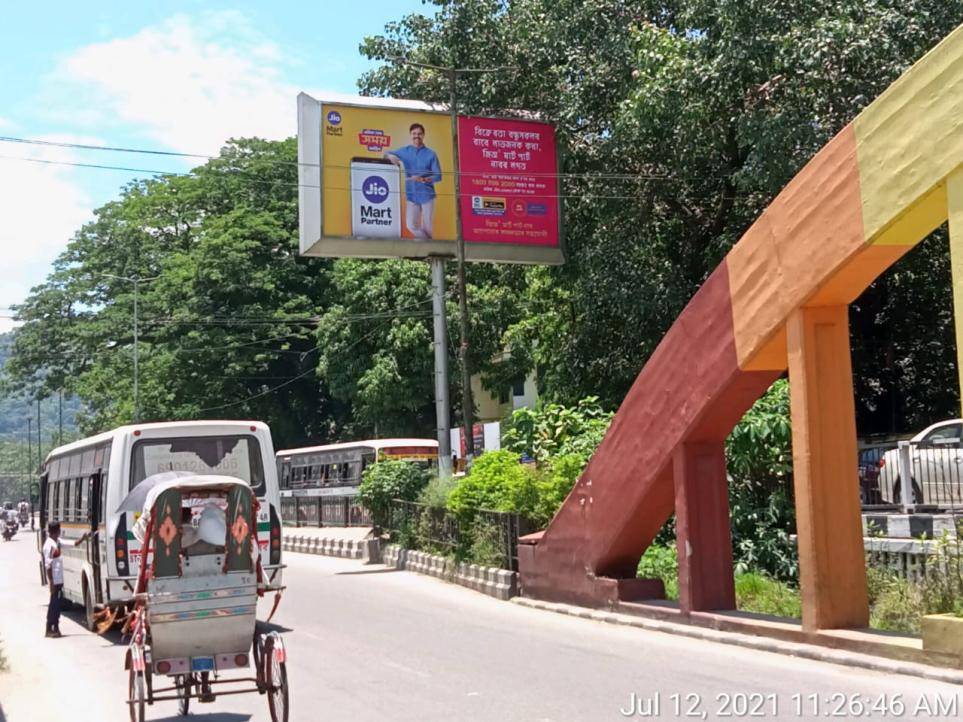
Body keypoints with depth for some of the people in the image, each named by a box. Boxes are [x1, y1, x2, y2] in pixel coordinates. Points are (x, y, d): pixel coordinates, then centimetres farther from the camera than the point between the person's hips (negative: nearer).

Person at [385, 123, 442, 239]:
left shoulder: (431, 154, -3)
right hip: (411, 196, 3)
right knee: (411, 225, -3)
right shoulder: (404, 151, 6)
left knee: (427, 228, 3)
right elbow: (387, 154, 18)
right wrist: (391, 156, -8)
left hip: (427, 195, -3)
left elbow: (438, 176, -5)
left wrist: (423, 179, -23)